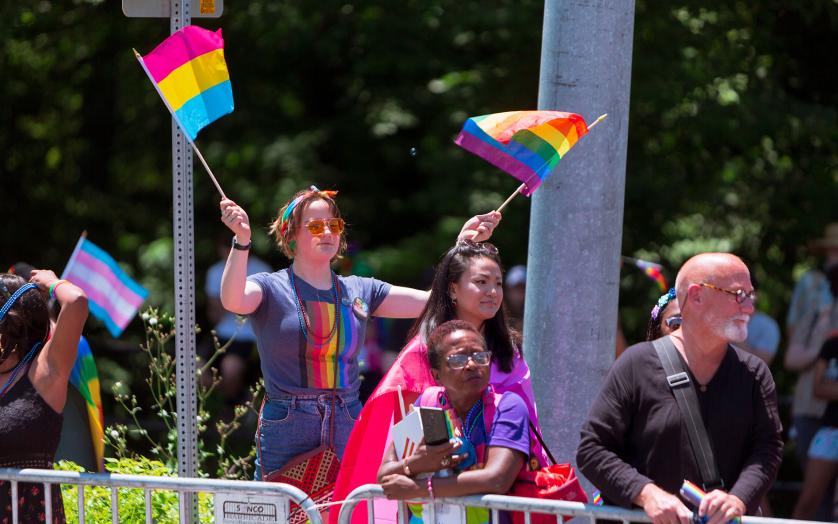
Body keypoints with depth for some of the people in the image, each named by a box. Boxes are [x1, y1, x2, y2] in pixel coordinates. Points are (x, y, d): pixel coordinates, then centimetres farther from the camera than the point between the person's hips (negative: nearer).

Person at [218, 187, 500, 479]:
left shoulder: (360, 292, 13)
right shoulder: (272, 289, 0)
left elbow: (434, 301, 9)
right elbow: (233, 301, -22)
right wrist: (242, 241, -37)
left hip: (348, 431, 4)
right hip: (286, 431, -4)